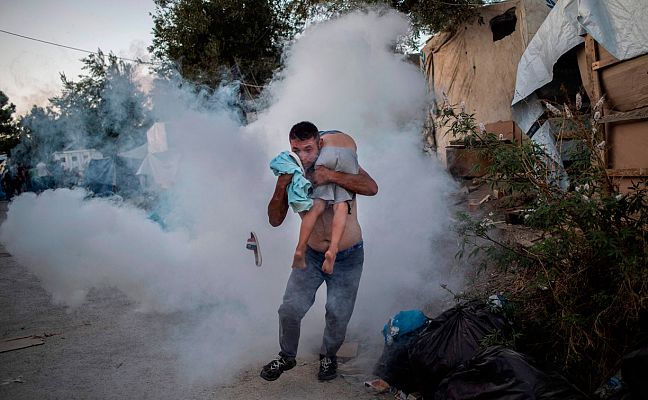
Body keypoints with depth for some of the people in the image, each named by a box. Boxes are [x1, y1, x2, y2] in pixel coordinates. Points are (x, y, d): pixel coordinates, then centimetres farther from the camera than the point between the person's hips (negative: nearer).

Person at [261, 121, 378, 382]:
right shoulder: (292, 174, -7)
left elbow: (371, 188, -29)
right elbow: (275, 220, -8)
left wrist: (332, 176, -39)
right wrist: (280, 188, -24)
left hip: (347, 258, -2)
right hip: (312, 255, 2)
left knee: (338, 316, 7)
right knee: (290, 310, -2)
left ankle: (329, 356, 36)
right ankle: (287, 357, 25)